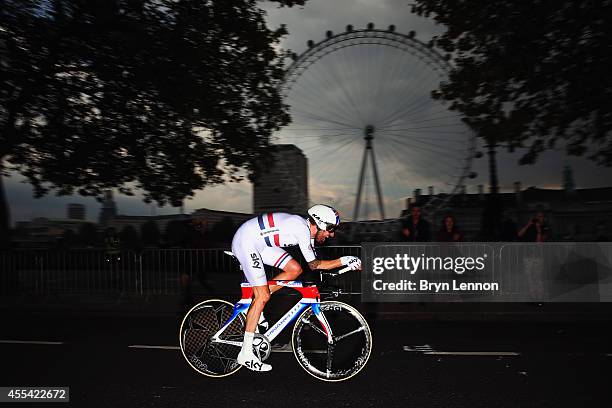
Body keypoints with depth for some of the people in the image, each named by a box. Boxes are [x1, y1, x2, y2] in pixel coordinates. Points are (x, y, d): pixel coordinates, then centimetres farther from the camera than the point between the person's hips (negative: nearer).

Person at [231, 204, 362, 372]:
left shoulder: (308, 231, 7)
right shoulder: (301, 227, -20)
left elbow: (314, 263, 8)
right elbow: (313, 264, -17)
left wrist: (344, 261, 0)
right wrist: (344, 261, -11)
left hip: (259, 243, 9)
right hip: (245, 242, -9)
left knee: (295, 269, 0)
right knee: (263, 296, -10)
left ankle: (251, 306, 9)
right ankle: (245, 354, -2)